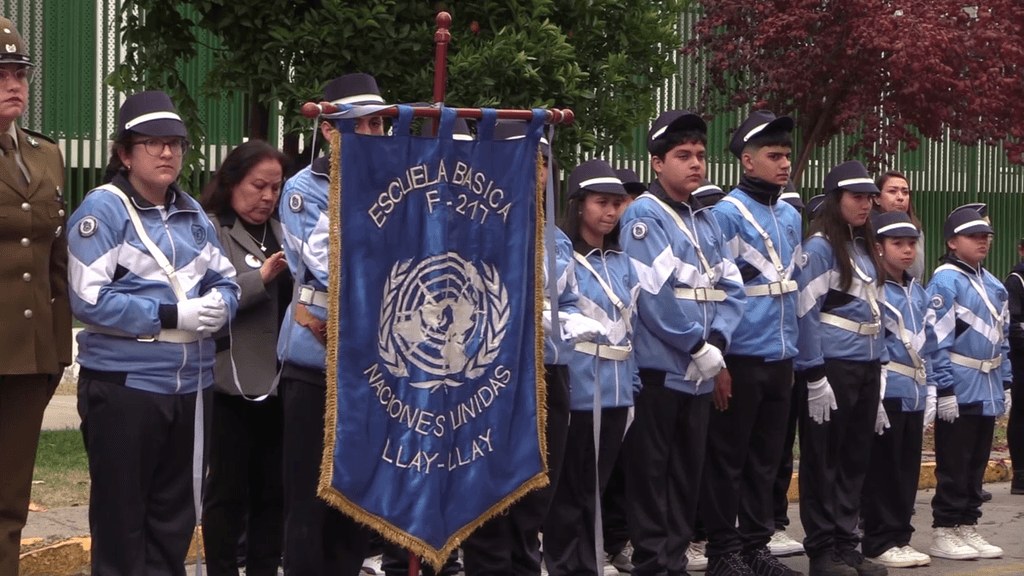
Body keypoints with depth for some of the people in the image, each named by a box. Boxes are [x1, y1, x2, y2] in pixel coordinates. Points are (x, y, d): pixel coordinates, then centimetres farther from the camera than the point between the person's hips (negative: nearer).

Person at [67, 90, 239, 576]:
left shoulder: (192, 213, 11)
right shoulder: (102, 209, -9)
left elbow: (226, 281, 15)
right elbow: (89, 300, -18)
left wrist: (217, 305, -9)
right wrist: (173, 316, -18)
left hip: (188, 384, 6)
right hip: (123, 383, -6)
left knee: (175, 515, 14)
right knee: (121, 515, 2)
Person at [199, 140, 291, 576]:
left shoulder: (280, 232, 15)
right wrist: (261, 277, -19)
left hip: (277, 379, 6)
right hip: (232, 381, -6)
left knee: (273, 491, 11)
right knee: (228, 491, 1)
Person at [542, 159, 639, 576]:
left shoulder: (623, 264, 15)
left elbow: (632, 329, 16)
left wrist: (633, 386, 11)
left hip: (615, 392, 6)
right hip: (577, 391, -6)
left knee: (597, 486, 12)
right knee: (569, 490, 1)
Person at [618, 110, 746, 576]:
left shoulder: (706, 220, 14)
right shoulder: (644, 215, -9)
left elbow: (731, 288, 9)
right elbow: (656, 293, -18)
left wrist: (716, 341, -7)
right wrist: (698, 346, -15)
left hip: (699, 372, 7)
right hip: (658, 367, -7)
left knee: (688, 471, 12)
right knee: (652, 471, 0)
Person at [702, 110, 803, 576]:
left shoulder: (791, 217, 13)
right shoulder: (726, 214, -9)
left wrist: (792, 354, 16)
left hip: (780, 361, 7)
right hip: (740, 359, -7)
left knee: (765, 460, 12)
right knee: (728, 459, 2)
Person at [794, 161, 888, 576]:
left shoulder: (865, 248, 16)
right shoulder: (819, 247, -9)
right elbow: (805, 313, -14)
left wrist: (880, 368, 13)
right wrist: (815, 378, -18)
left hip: (866, 367, 8)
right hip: (832, 366, -8)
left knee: (855, 459, 11)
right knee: (823, 460, 0)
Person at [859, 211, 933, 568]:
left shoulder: (918, 293, 16)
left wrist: (929, 389, 14)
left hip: (914, 394, 7)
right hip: (886, 391, -7)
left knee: (908, 469, 10)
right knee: (882, 469, -2)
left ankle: (900, 537, 18)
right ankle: (881, 542, 4)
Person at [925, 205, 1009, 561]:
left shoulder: (993, 286, 12)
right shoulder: (945, 281, -11)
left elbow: (1001, 338, 17)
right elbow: (937, 340, -16)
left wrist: (1005, 383, 13)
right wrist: (945, 388, -19)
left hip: (988, 390, 7)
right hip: (960, 390, -7)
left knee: (977, 464, 13)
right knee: (954, 465, -1)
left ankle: (967, 528, 21)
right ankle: (944, 534, 7)